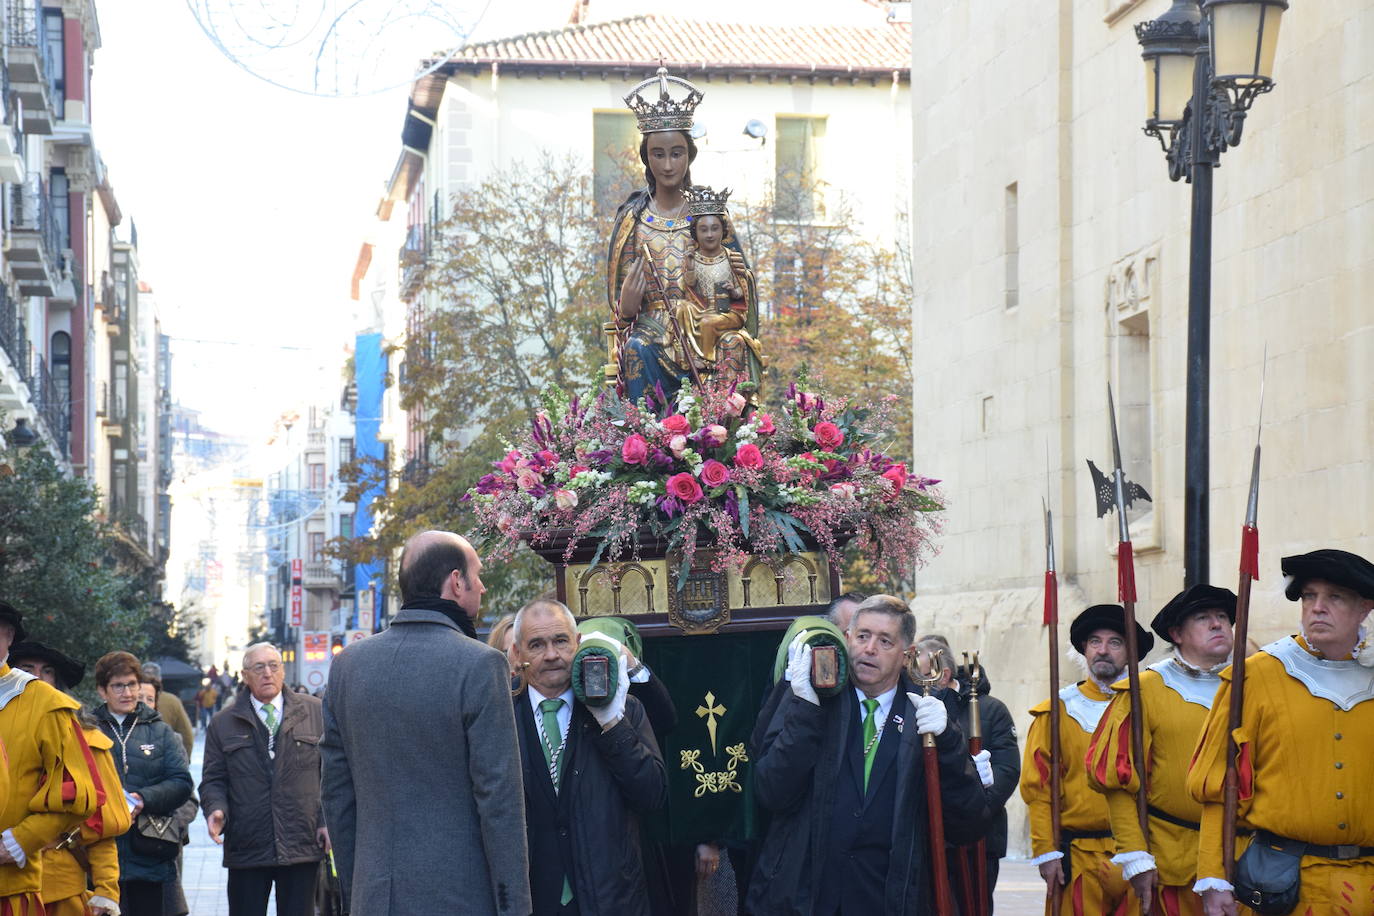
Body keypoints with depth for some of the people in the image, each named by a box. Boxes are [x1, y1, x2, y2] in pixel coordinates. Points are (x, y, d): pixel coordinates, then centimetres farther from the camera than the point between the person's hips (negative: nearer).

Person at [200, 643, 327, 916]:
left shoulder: (314, 712, 7)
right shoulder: (223, 724, 8)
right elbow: (213, 779, 7)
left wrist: (328, 820, -1)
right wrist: (216, 810, -13)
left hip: (302, 844, 0)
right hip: (246, 848, 0)